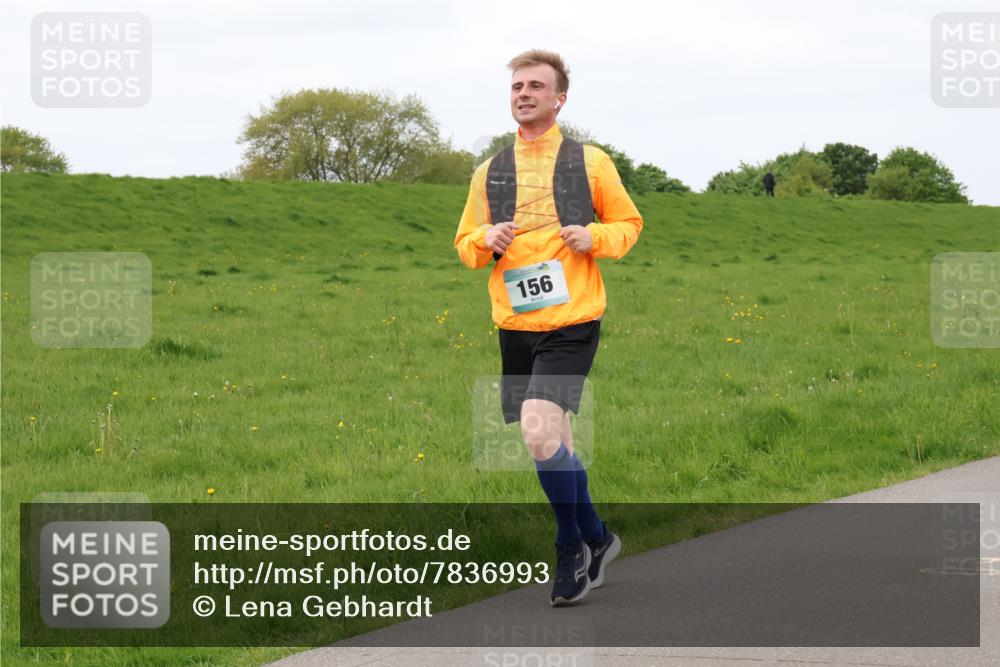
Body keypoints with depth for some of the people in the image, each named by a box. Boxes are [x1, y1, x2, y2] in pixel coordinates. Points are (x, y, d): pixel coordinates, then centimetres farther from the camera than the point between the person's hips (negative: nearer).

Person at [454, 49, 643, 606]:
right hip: (514, 325, 5)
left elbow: (629, 223, 11)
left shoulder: (591, 162, 3)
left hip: (572, 322, -5)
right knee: (555, 445, 12)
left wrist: (594, 237, -9)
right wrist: (486, 241, -6)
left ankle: (573, 548, -3)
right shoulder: (489, 172, 11)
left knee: (540, 433, -20)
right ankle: (595, 540, 30)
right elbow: (465, 246, 17)